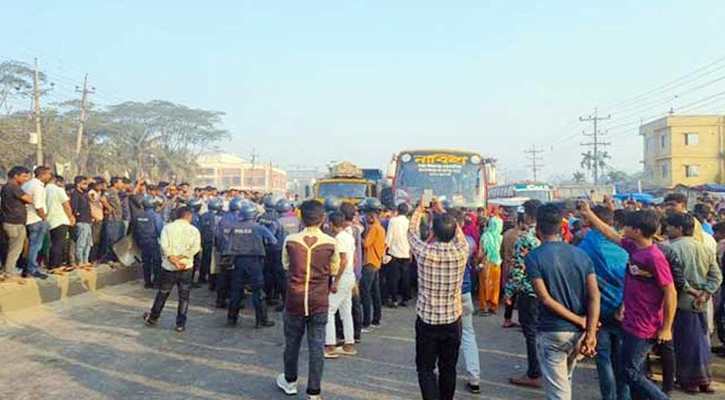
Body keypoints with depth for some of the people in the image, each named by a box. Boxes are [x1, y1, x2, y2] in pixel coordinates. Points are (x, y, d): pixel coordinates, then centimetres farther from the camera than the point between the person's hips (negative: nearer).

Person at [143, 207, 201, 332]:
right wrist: (181, 256, -12)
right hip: (186, 267, -1)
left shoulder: (167, 228, 1)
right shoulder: (194, 230, -1)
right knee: (184, 296, 7)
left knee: (162, 294, 15)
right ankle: (180, 324, 9)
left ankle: (152, 318, 31)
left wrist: (173, 260, -12)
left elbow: (164, 246, -12)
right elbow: (196, 247, -15)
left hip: (169, 267, 1)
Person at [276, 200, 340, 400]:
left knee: (292, 342, 18)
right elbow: (334, 270, 5)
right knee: (317, 347, 6)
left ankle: (290, 381, 38)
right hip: (319, 301, -1)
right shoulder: (330, 243, -9)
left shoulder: (290, 240, -8)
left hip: (294, 299, 1)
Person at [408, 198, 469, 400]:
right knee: (448, 368, 16)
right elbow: (457, 232, 10)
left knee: (425, 369, 7)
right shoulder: (461, 253, -12)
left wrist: (420, 209, 20)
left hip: (427, 320, -2)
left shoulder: (424, 252, -17)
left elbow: (412, 231, 3)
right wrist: (442, 212, 23)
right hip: (453, 320, 2)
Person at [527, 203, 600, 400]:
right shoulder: (581, 255, 1)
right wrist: (591, 334, -10)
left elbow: (546, 299, -18)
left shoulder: (533, 257, -12)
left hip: (551, 332, -5)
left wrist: (581, 321, -10)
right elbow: (594, 296, -7)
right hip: (578, 332, 5)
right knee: (565, 380, 26)